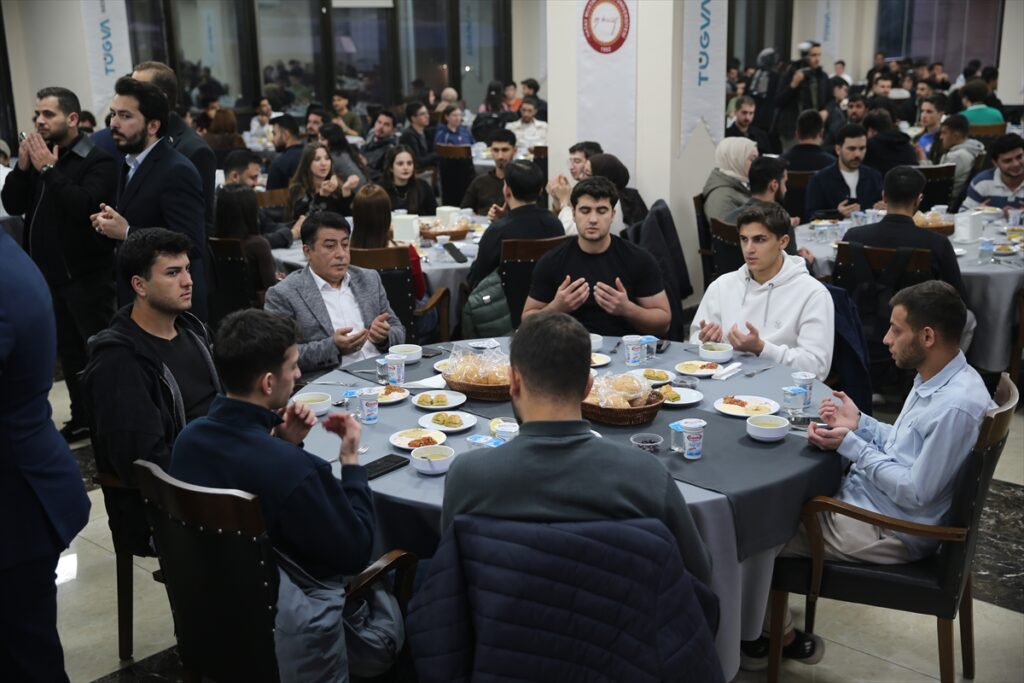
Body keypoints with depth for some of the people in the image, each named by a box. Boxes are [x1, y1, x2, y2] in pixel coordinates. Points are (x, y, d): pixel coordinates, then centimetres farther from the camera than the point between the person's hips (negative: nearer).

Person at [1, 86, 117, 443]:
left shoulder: (97, 160, -11)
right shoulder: (39, 154, 11)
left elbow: (84, 206, -27)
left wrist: (49, 169, -22)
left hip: (87, 275, -7)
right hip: (49, 274, 7)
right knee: (69, 352, 16)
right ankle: (82, 418, 27)